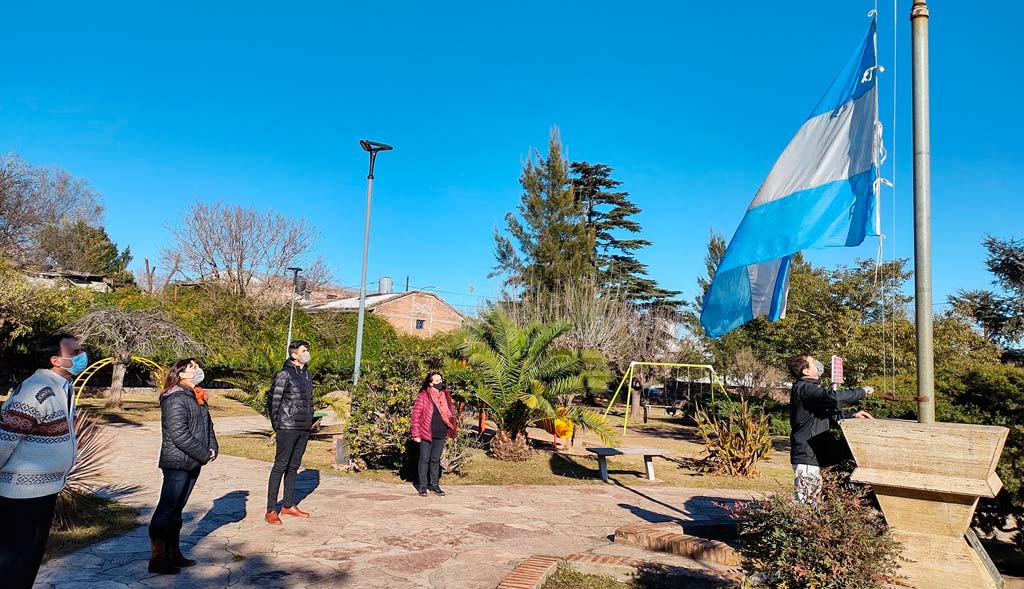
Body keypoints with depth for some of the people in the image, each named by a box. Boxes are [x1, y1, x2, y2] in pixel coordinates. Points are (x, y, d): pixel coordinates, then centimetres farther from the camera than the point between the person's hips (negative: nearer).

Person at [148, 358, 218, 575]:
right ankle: (157, 559, 7)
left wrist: (213, 447, 0)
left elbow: (207, 425, 17)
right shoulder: (176, 399, -16)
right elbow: (179, 435, -22)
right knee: (166, 510, -1)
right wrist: (204, 454, -16)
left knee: (176, 510, 17)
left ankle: (174, 554, 26)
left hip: (193, 463, 9)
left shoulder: (198, 398, 13)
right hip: (177, 463, -9)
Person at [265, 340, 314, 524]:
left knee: (293, 467, 14)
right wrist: (277, 424, -7)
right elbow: (273, 401, -10)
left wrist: (310, 421, 13)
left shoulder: (307, 374, 13)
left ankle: (288, 505, 24)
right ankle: (271, 511, 3)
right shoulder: (284, 374, -10)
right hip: (288, 428, -7)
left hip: (304, 429, 7)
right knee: (280, 466, -3)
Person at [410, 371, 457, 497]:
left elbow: (450, 413, 16)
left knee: (436, 460, 12)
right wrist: (416, 434, -10)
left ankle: (434, 485, 21)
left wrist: (450, 431, 12)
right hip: (426, 434, -4)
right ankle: (423, 486, 13)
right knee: (424, 459, 4)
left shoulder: (446, 396, 8)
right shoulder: (423, 397, -8)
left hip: (441, 435, 4)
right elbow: (416, 416, -7)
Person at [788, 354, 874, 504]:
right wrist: (863, 392, -15)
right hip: (806, 456, -11)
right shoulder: (804, 388, -16)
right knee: (807, 502, -8)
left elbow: (827, 414, 25)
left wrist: (852, 415, 11)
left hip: (812, 455, 11)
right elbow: (833, 398, -30)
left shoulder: (809, 388, 19)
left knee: (813, 501, 14)